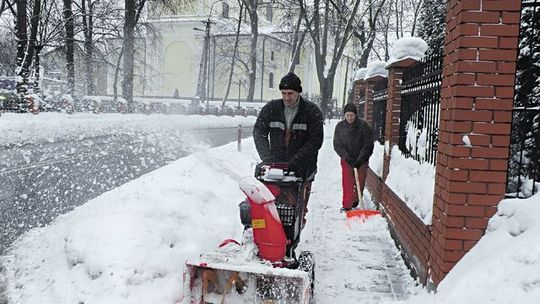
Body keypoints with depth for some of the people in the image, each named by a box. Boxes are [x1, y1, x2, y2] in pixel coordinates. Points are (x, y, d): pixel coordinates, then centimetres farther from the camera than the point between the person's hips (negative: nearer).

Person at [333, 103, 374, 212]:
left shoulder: (364, 126, -12)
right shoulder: (340, 126, -5)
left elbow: (368, 145, -12)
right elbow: (337, 145, -3)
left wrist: (359, 160, -17)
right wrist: (346, 156, -16)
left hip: (361, 160, -1)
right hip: (346, 159, 1)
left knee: (360, 182, 9)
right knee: (347, 183, -2)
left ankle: (355, 200, 31)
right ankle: (347, 205, 5)